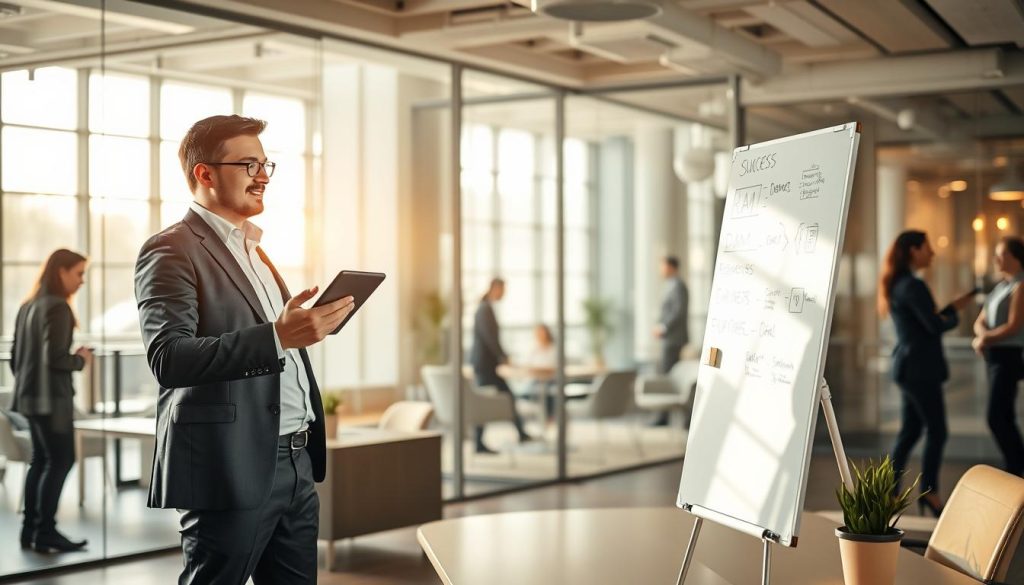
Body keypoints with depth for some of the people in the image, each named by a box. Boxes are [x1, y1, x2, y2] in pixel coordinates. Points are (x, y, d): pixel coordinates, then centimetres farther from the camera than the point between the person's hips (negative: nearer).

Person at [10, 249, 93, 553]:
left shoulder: (28, 306, 13)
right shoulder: (57, 307, -15)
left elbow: (15, 356, 17)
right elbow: (55, 359, -22)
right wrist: (80, 359, -4)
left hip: (31, 396, 9)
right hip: (52, 398, -9)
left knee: (41, 460, 13)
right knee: (61, 460, -4)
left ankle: (30, 528, 15)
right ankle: (45, 531, -3)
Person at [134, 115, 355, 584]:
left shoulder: (252, 249, 21)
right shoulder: (171, 251, -8)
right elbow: (168, 359, -23)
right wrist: (277, 336, -31)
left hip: (295, 461, 8)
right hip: (231, 467, -8)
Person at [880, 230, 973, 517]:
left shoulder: (898, 285, 14)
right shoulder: (914, 286, -16)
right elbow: (935, 326, -19)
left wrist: (955, 305, 15)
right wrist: (954, 317, 0)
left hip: (908, 367, 10)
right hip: (920, 368, -10)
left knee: (910, 430, 12)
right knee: (937, 431, -3)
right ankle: (929, 492, 2)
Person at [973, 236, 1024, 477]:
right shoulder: (1000, 286, 16)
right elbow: (980, 322, 11)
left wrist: (986, 340, -7)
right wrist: (983, 336, -11)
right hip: (995, 357, 9)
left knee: (997, 418, -12)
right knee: (1004, 418, 10)